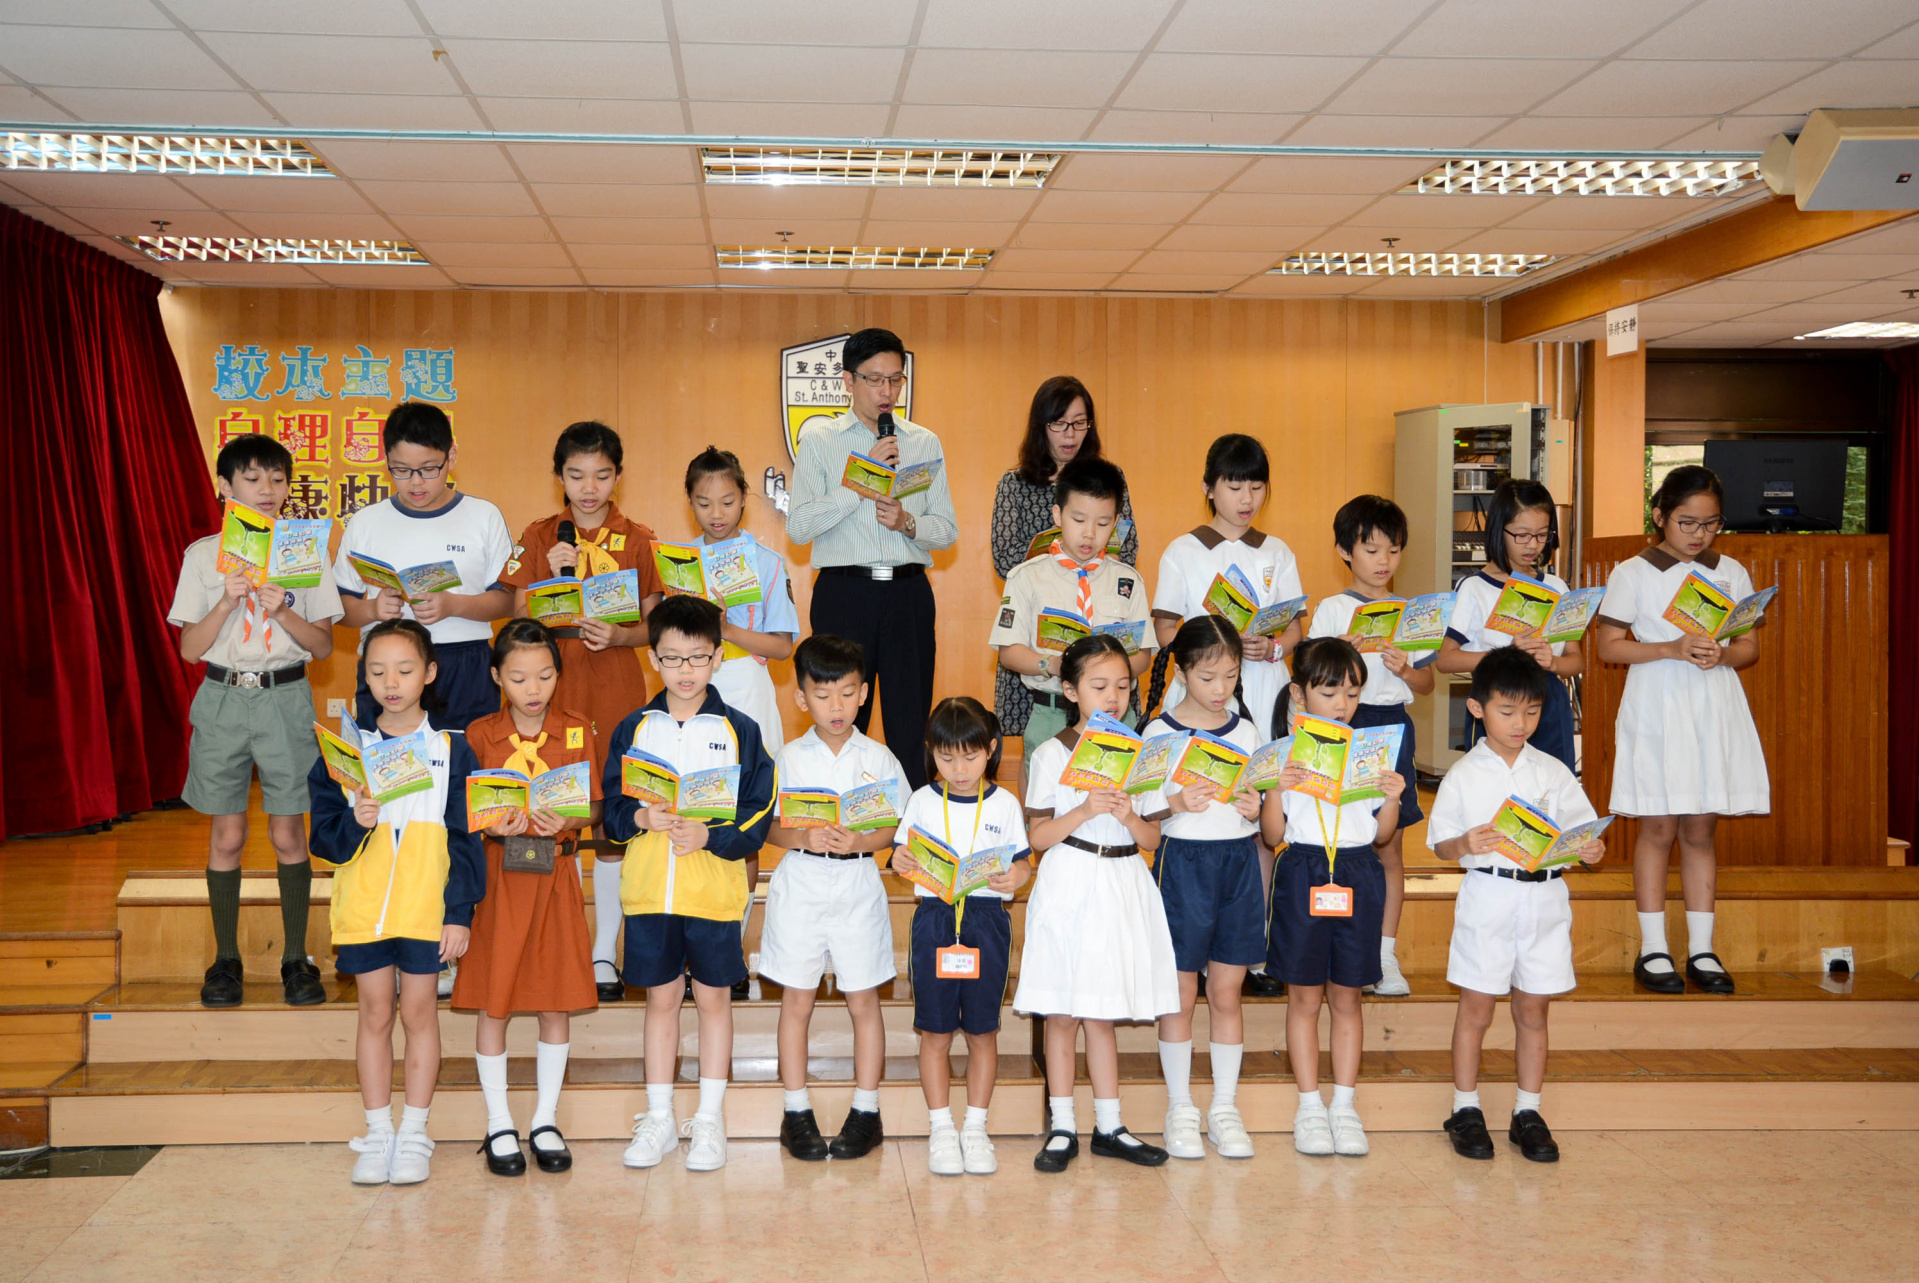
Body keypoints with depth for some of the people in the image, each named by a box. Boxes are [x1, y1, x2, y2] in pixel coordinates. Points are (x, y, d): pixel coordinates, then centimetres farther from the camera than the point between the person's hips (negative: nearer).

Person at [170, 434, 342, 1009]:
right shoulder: (204, 555, 3)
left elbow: (323, 644, 1)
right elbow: (190, 648, 0)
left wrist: (281, 611, -15)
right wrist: (227, 602, -14)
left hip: (285, 698, 0)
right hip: (223, 700, 0)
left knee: (288, 834, 3)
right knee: (226, 836, 5)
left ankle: (296, 957, 14)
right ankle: (226, 959, 17)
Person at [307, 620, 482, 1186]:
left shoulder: (450, 749, 0)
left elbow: (464, 837, 0)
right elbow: (323, 836, 4)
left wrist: (460, 911, -5)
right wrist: (353, 823, -18)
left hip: (427, 905, -1)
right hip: (363, 902, 2)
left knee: (419, 1012, 5)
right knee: (375, 1014, 9)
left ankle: (414, 1134, 16)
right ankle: (377, 1134, 19)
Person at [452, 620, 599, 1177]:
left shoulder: (576, 731, 3)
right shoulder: (480, 734, 1)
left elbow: (595, 807, 3)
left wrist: (567, 821, -18)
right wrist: (491, 825, -17)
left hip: (555, 874, 1)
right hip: (495, 876, -1)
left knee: (556, 1001, 5)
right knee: (491, 1001, 2)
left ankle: (546, 1121, 19)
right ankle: (499, 1125, 16)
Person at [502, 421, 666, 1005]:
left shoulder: (638, 540, 5)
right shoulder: (539, 538, 7)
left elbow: (654, 627, 6)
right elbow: (521, 620, 5)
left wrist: (618, 636, -13)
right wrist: (552, 575, -10)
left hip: (616, 687, -1)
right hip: (552, 683, 1)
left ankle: (605, 953, 11)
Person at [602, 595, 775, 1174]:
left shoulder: (738, 730, -1)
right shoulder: (634, 729, 4)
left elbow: (759, 815, -4)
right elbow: (611, 807, 6)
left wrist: (709, 836, -19)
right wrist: (642, 818, -14)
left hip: (714, 890, -2)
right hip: (648, 888, 2)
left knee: (713, 997, 8)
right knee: (661, 997, 11)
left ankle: (710, 1120, 19)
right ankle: (659, 1119, 22)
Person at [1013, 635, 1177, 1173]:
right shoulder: (1053, 754, -2)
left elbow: (1153, 838, 6)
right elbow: (1037, 835, -5)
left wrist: (1129, 816, -13)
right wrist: (1084, 812, -19)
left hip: (1122, 887, 3)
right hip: (1069, 887, -3)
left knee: (1102, 1015, 11)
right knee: (1063, 1014, 2)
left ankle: (1109, 1127, 20)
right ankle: (1061, 1128, 12)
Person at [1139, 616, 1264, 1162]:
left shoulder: (1246, 731, 7)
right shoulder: (1159, 732, -4)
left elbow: (1261, 802, 12)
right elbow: (1142, 811, -4)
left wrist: (1254, 808, -10)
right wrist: (1178, 804, -22)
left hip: (1239, 864, 3)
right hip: (1181, 864, -3)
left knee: (1227, 994, 8)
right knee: (1181, 994, 4)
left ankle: (1225, 1107, 18)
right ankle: (1180, 1108, 16)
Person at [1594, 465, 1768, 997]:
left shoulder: (1732, 572, 9)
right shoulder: (1633, 573, -1)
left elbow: (1751, 646, 10)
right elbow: (1609, 646, -4)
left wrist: (1723, 655, -12)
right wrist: (1671, 648, -16)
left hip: (1716, 708, 3)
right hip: (1657, 708, -3)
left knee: (1700, 830, 8)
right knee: (1659, 829, 0)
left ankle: (1701, 950, 15)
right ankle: (1653, 950, 9)